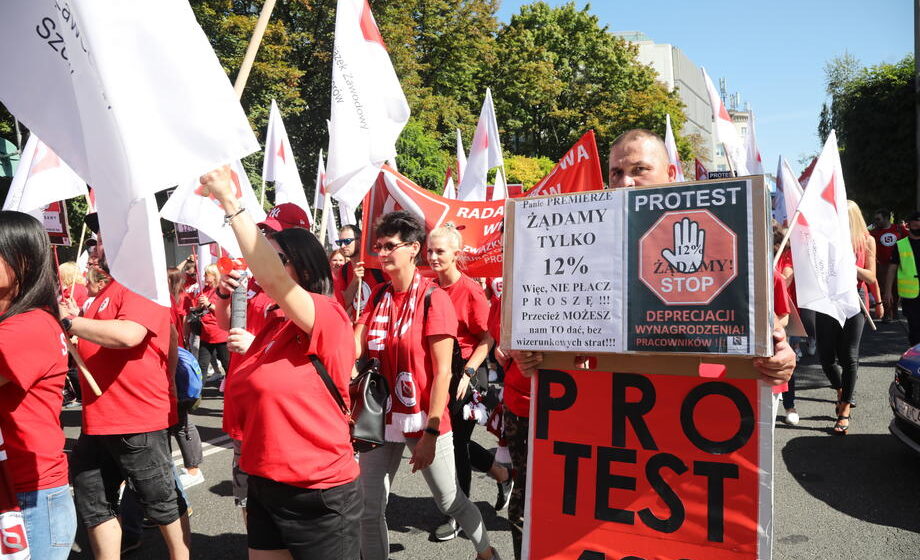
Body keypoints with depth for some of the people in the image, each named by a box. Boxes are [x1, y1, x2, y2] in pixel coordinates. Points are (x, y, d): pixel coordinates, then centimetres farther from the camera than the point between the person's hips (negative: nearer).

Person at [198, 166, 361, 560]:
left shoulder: (329, 317, -16)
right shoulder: (272, 329, 9)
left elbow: (271, 278, -32)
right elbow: (249, 389, 19)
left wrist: (229, 201, -26)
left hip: (319, 495, -8)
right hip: (266, 487, 8)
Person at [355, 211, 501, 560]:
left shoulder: (433, 298, -12)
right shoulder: (378, 296, 6)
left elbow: (442, 372, -14)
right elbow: (354, 348, 0)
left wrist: (431, 432, -16)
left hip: (423, 420, -4)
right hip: (382, 418, 5)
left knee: (450, 501, 13)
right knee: (369, 509, 7)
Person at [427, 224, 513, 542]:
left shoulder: (471, 291, -13)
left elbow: (487, 340, -12)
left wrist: (467, 373, -21)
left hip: (463, 373, -6)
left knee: (457, 441, 3)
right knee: (451, 439, 15)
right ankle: (503, 476, 39)